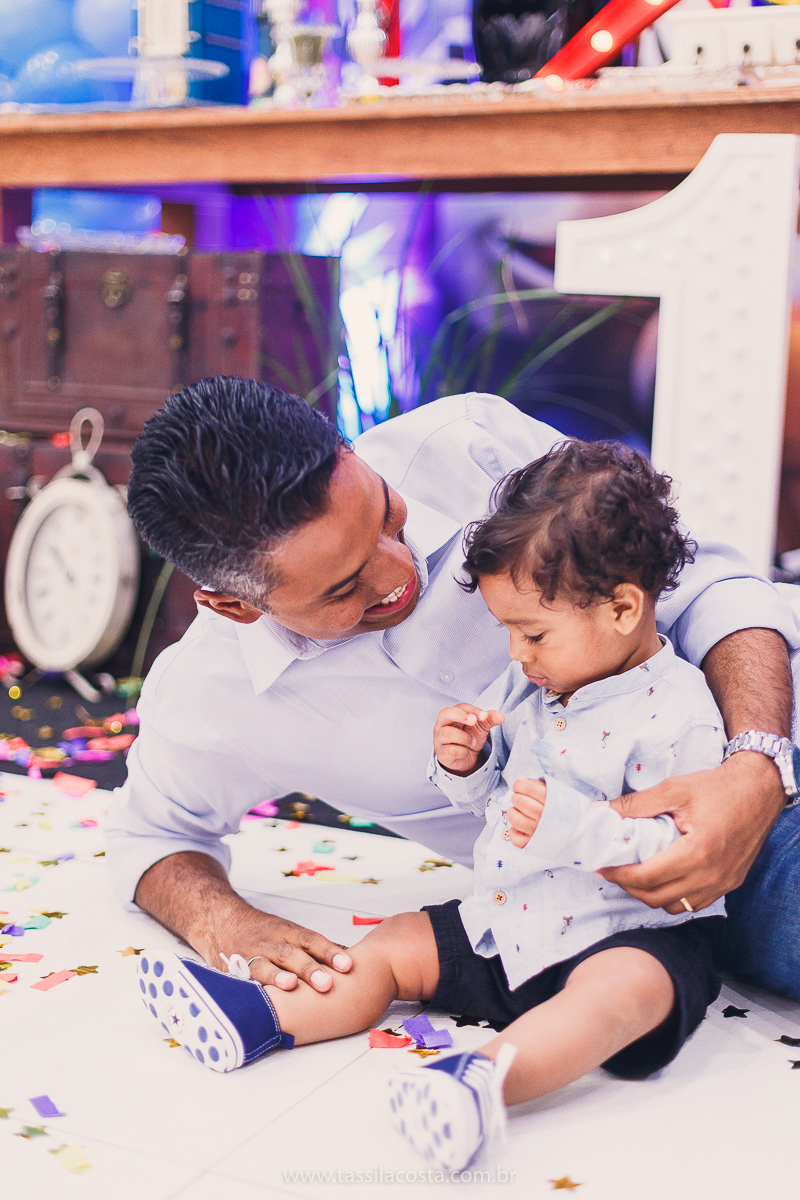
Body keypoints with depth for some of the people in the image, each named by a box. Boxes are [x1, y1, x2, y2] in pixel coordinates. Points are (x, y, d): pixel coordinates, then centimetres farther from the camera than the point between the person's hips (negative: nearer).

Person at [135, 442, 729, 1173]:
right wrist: (464, 765, -4)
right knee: (392, 947, 1)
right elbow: (490, 795, 20)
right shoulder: (527, 685, 9)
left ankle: (486, 1079, -61)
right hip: (500, 923, 8)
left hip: (632, 935, -8)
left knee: (624, 989, -38)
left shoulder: (677, 715, -16)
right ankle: (258, 1015, -10)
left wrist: (574, 824, -32)